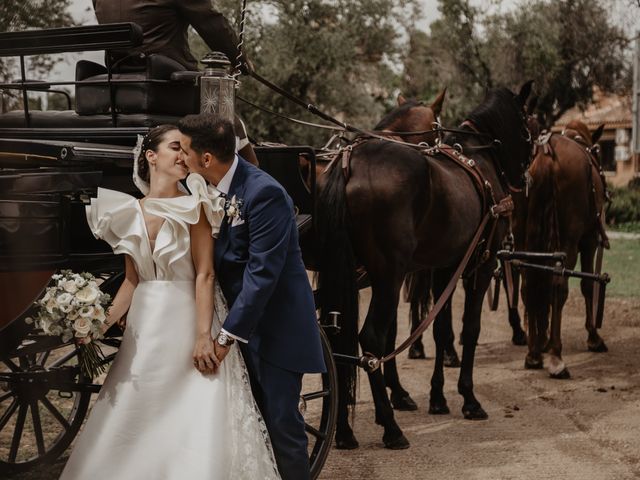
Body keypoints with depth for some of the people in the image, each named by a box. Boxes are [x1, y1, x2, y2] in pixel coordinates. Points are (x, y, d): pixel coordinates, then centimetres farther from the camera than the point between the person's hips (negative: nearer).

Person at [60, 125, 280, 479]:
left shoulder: (194, 208, -5)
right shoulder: (129, 213, 7)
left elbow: (204, 275, -10)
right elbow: (132, 280, 12)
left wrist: (204, 337, -18)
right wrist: (102, 324, 1)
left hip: (188, 326, -4)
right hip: (145, 332, 5)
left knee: (195, 431, -4)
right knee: (135, 430, 8)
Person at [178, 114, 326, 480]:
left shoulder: (263, 193, -22)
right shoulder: (208, 188, 3)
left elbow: (261, 273, -25)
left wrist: (227, 337, -23)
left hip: (275, 325, -8)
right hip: (240, 317, 8)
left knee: (281, 421, -2)